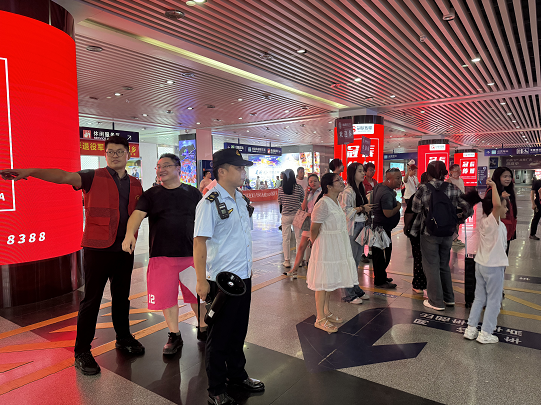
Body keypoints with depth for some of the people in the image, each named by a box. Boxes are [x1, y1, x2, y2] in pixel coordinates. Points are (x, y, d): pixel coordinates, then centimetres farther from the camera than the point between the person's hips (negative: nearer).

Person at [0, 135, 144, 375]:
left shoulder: (135, 185, 11)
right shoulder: (93, 177, -3)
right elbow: (64, 176, -19)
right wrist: (29, 172, -33)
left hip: (124, 249, 4)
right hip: (97, 248, -4)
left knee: (122, 296, 16)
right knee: (91, 299, 2)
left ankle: (124, 338, 35)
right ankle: (82, 352, 16)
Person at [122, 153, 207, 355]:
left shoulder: (192, 193, 7)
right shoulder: (151, 195, 5)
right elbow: (138, 214, -12)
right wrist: (130, 234, -30)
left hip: (191, 254, 0)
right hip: (161, 255, 0)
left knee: (198, 293, 9)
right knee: (167, 296, 6)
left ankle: (203, 329, 31)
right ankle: (174, 335, 26)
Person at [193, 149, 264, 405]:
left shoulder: (242, 200, 9)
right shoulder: (210, 203, -15)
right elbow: (199, 242, -18)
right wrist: (201, 281, -20)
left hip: (244, 277, 7)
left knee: (239, 330, 21)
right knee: (219, 335, 9)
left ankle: (237, 375, 42)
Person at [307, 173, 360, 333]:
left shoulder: (336, 202, 9)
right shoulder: (323, 204, -21)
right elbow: (313, 230, -16)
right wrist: (316, 247, -4)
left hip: (336, 248, 9)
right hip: (325, 249, -9)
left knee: (331, 281, 17)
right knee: (323, 282, 0)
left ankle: (326, 312, 32)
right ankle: (320, 319, 12)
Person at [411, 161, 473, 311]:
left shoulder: (423, 188, -11)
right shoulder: (453, 188, -2)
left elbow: (415, 208, -2)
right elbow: (469, 208, 0)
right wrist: (458, 219, 14)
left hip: (429, 234, -4)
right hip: (448, 234, 4)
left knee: (431, 266, 7)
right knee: (444, 265, 20)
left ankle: (436, 301, 12)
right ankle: (449, 298, 30)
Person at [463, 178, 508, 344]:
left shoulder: (482, 221, 3)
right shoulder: (494, 222, -20)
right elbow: (496, 204, -41)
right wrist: (494, 187, -29)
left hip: (480, 264, 8)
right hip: (494, 266, -8)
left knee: (479, 298, 16)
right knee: (493, 301, 7)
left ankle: (471, 329, 20)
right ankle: (485, 334, 13)